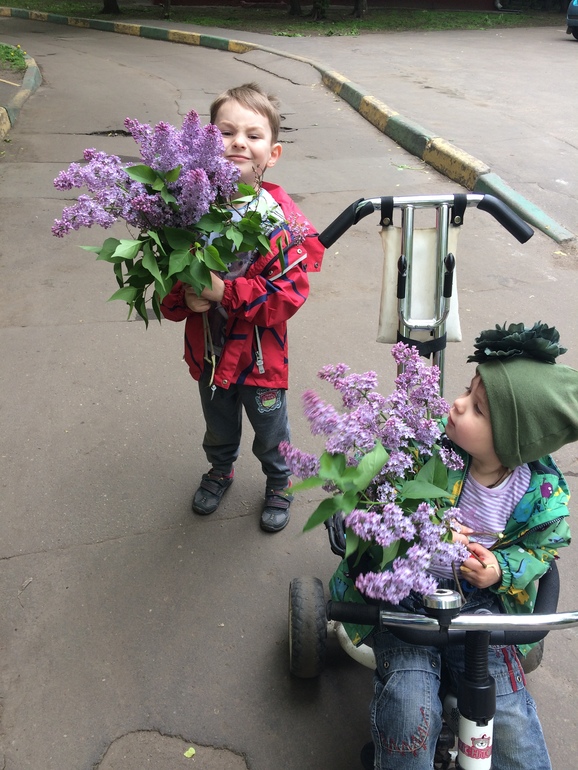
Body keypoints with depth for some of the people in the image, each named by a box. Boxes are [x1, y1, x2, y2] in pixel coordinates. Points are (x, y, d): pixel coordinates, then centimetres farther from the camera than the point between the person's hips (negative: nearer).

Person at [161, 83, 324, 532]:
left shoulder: (282, 217, -20)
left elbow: (289, 292, -24)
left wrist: (225, 292, -32)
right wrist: (184, 296, -27)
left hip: (261, 353, -3)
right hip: (209, 349, 3)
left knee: (270, 428, 20)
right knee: (218, 424, 28)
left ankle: (279, 483, 49)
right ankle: (220, 470, 57)